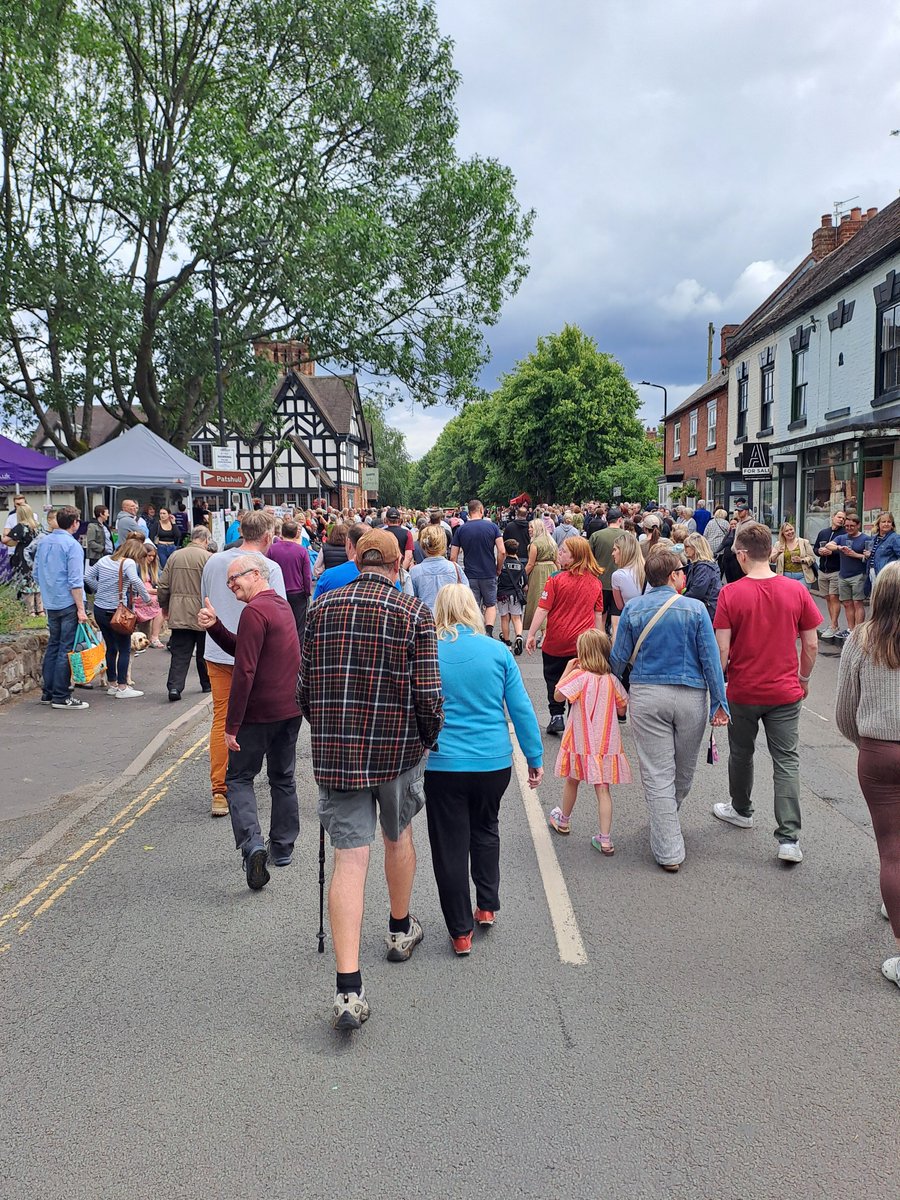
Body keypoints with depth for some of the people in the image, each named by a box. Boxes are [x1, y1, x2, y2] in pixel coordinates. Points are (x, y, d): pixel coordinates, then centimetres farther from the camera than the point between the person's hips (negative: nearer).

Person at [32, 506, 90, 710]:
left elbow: (37, 574, 16)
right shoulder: (72, 545, -14)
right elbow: (75, 581, -17)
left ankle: (47, 692, 20)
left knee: (53, 646, 15)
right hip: (68, 604, -7)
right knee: (66, 649, -2)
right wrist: (81, 608, -15)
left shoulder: (44, 542, 9)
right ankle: (61, 697, 0)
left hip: (50, 604, 7)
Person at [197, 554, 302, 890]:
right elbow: (240, 648, 15)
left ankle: (252, 844, -11)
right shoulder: (282, 604, 14)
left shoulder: (254, 611, -17)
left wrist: (231, 725, -19)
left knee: (238, 777, 4)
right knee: (283, 778, 18)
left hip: (260, 711, -8)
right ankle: (283, 848, 27)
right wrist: (214, 626, -1)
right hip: (292, 709, 8)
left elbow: (244, 671, -22)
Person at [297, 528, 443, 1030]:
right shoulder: (415, 612, -7)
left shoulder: (323, 606, 2)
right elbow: (428, 693, -12)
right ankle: (401, 930, 45)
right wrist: (430, 738, 6)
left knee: (350, 858, 0)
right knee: (399, 835, 23)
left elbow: (305, 683, 6)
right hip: (398, 748, -1)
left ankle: (349, 988, -8)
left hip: (335, 749, 1)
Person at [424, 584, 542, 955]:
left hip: (444, 764, -2)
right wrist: (535, 758, 9)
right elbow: (521, 708, 1)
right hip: (494, 761, 2)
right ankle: (487, 907, 28)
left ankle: (461, 932, 17)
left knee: (450, 846, 9)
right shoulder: (497, 650, -2)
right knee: (485, 830, 26)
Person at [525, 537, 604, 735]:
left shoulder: (556, 579, -13)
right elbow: (598, 614, 7)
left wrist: (531, 634, -7)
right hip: (583, 643, 3)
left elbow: (543, 609, -14)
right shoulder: (595, 582, 0)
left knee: (554, 679, 16)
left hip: (556, 642, -3)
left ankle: (556, 716, 10)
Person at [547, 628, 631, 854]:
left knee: (572, 780, 19)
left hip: (581, 742, -2)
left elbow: (558, 695, -8)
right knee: (603, 789, 3)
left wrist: (568, 669, -3)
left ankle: (563, 820, 40)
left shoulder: (579, 676, -15)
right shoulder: (612, 679, -2)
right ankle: (605, 839, 1)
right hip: (607, 743, 3)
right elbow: (622, 710, 5)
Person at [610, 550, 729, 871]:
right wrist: (719, 703, -1)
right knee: (684, 771, 21)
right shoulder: (695, 609, -5)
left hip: (647, 697, 1)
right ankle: (667, 821, 43)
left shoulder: (632, 609, -1)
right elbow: (710, 659, -6)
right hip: (690, 697, 0)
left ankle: (669, 851, 5)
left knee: (657, 775, 4)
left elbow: (618, 658, 3)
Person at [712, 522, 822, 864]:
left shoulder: (730, 594, -14)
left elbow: (721, 650, -14)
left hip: (743, 692, -1)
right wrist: (804, 678, 14)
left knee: (741, 753, 20)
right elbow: (811, 645, -2)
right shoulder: (796, 590, -8)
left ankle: (741, 810, 41)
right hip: (785, 692, 1)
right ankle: (789, 838, 0)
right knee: (787, 761, 5)